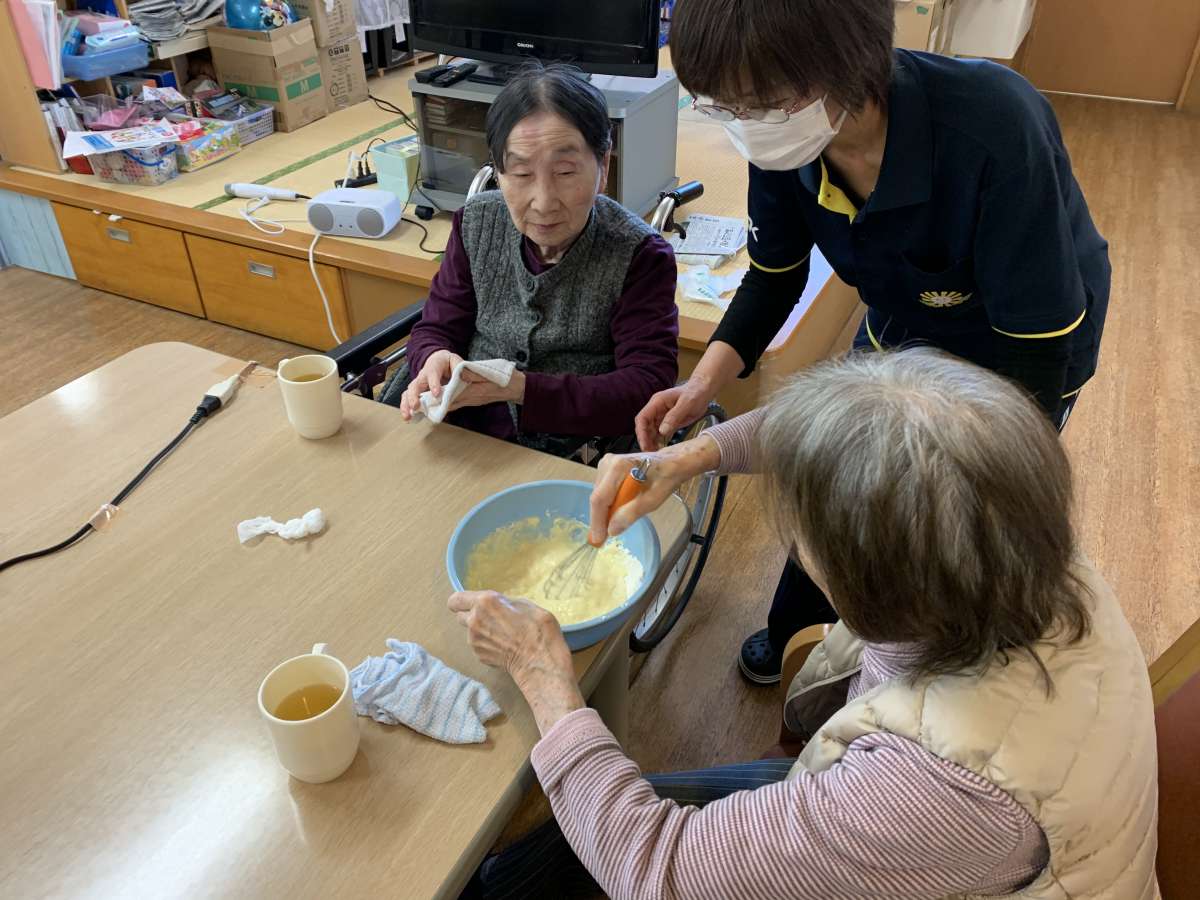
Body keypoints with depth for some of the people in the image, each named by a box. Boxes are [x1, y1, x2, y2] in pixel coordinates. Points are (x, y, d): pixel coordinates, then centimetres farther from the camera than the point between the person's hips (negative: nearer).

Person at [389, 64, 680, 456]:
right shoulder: (476, 223, 2)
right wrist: (436, 360, -18)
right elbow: (436, 329, 8)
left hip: (568, 463, -2)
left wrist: (521, 388, -27)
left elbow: (648, 387, -17)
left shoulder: (640, 256, -11)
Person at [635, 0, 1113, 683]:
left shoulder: (997, 133, -40)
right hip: (900, 329, 4)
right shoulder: (785, 137, -25)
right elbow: (774, 278, -9)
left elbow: (1035, 353, -32)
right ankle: (795, 631, 46)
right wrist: (705, 383, -25)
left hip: (1018, 350, -3)